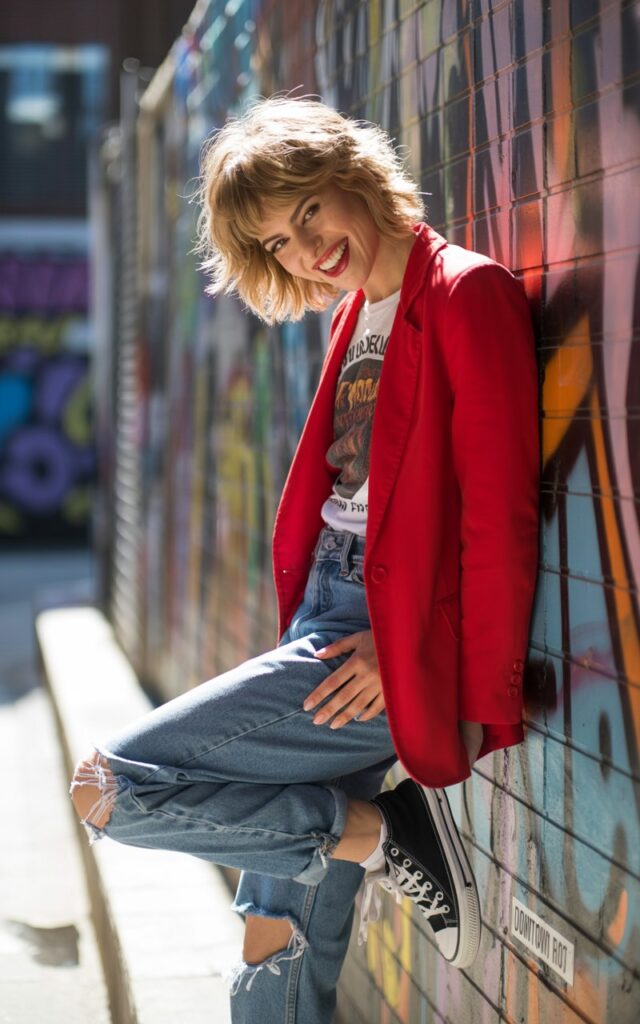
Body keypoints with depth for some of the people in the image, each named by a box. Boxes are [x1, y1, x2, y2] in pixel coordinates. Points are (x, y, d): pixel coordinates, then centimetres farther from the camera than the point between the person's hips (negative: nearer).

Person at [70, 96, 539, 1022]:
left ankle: (378, 832, -4)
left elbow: (501, 518, -15)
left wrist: (407, 657, -12)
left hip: (390, 643, -8)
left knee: (107, 788, -12)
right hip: (326, 619, 8)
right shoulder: (359, 309, 15)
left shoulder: (467, 294, -11)